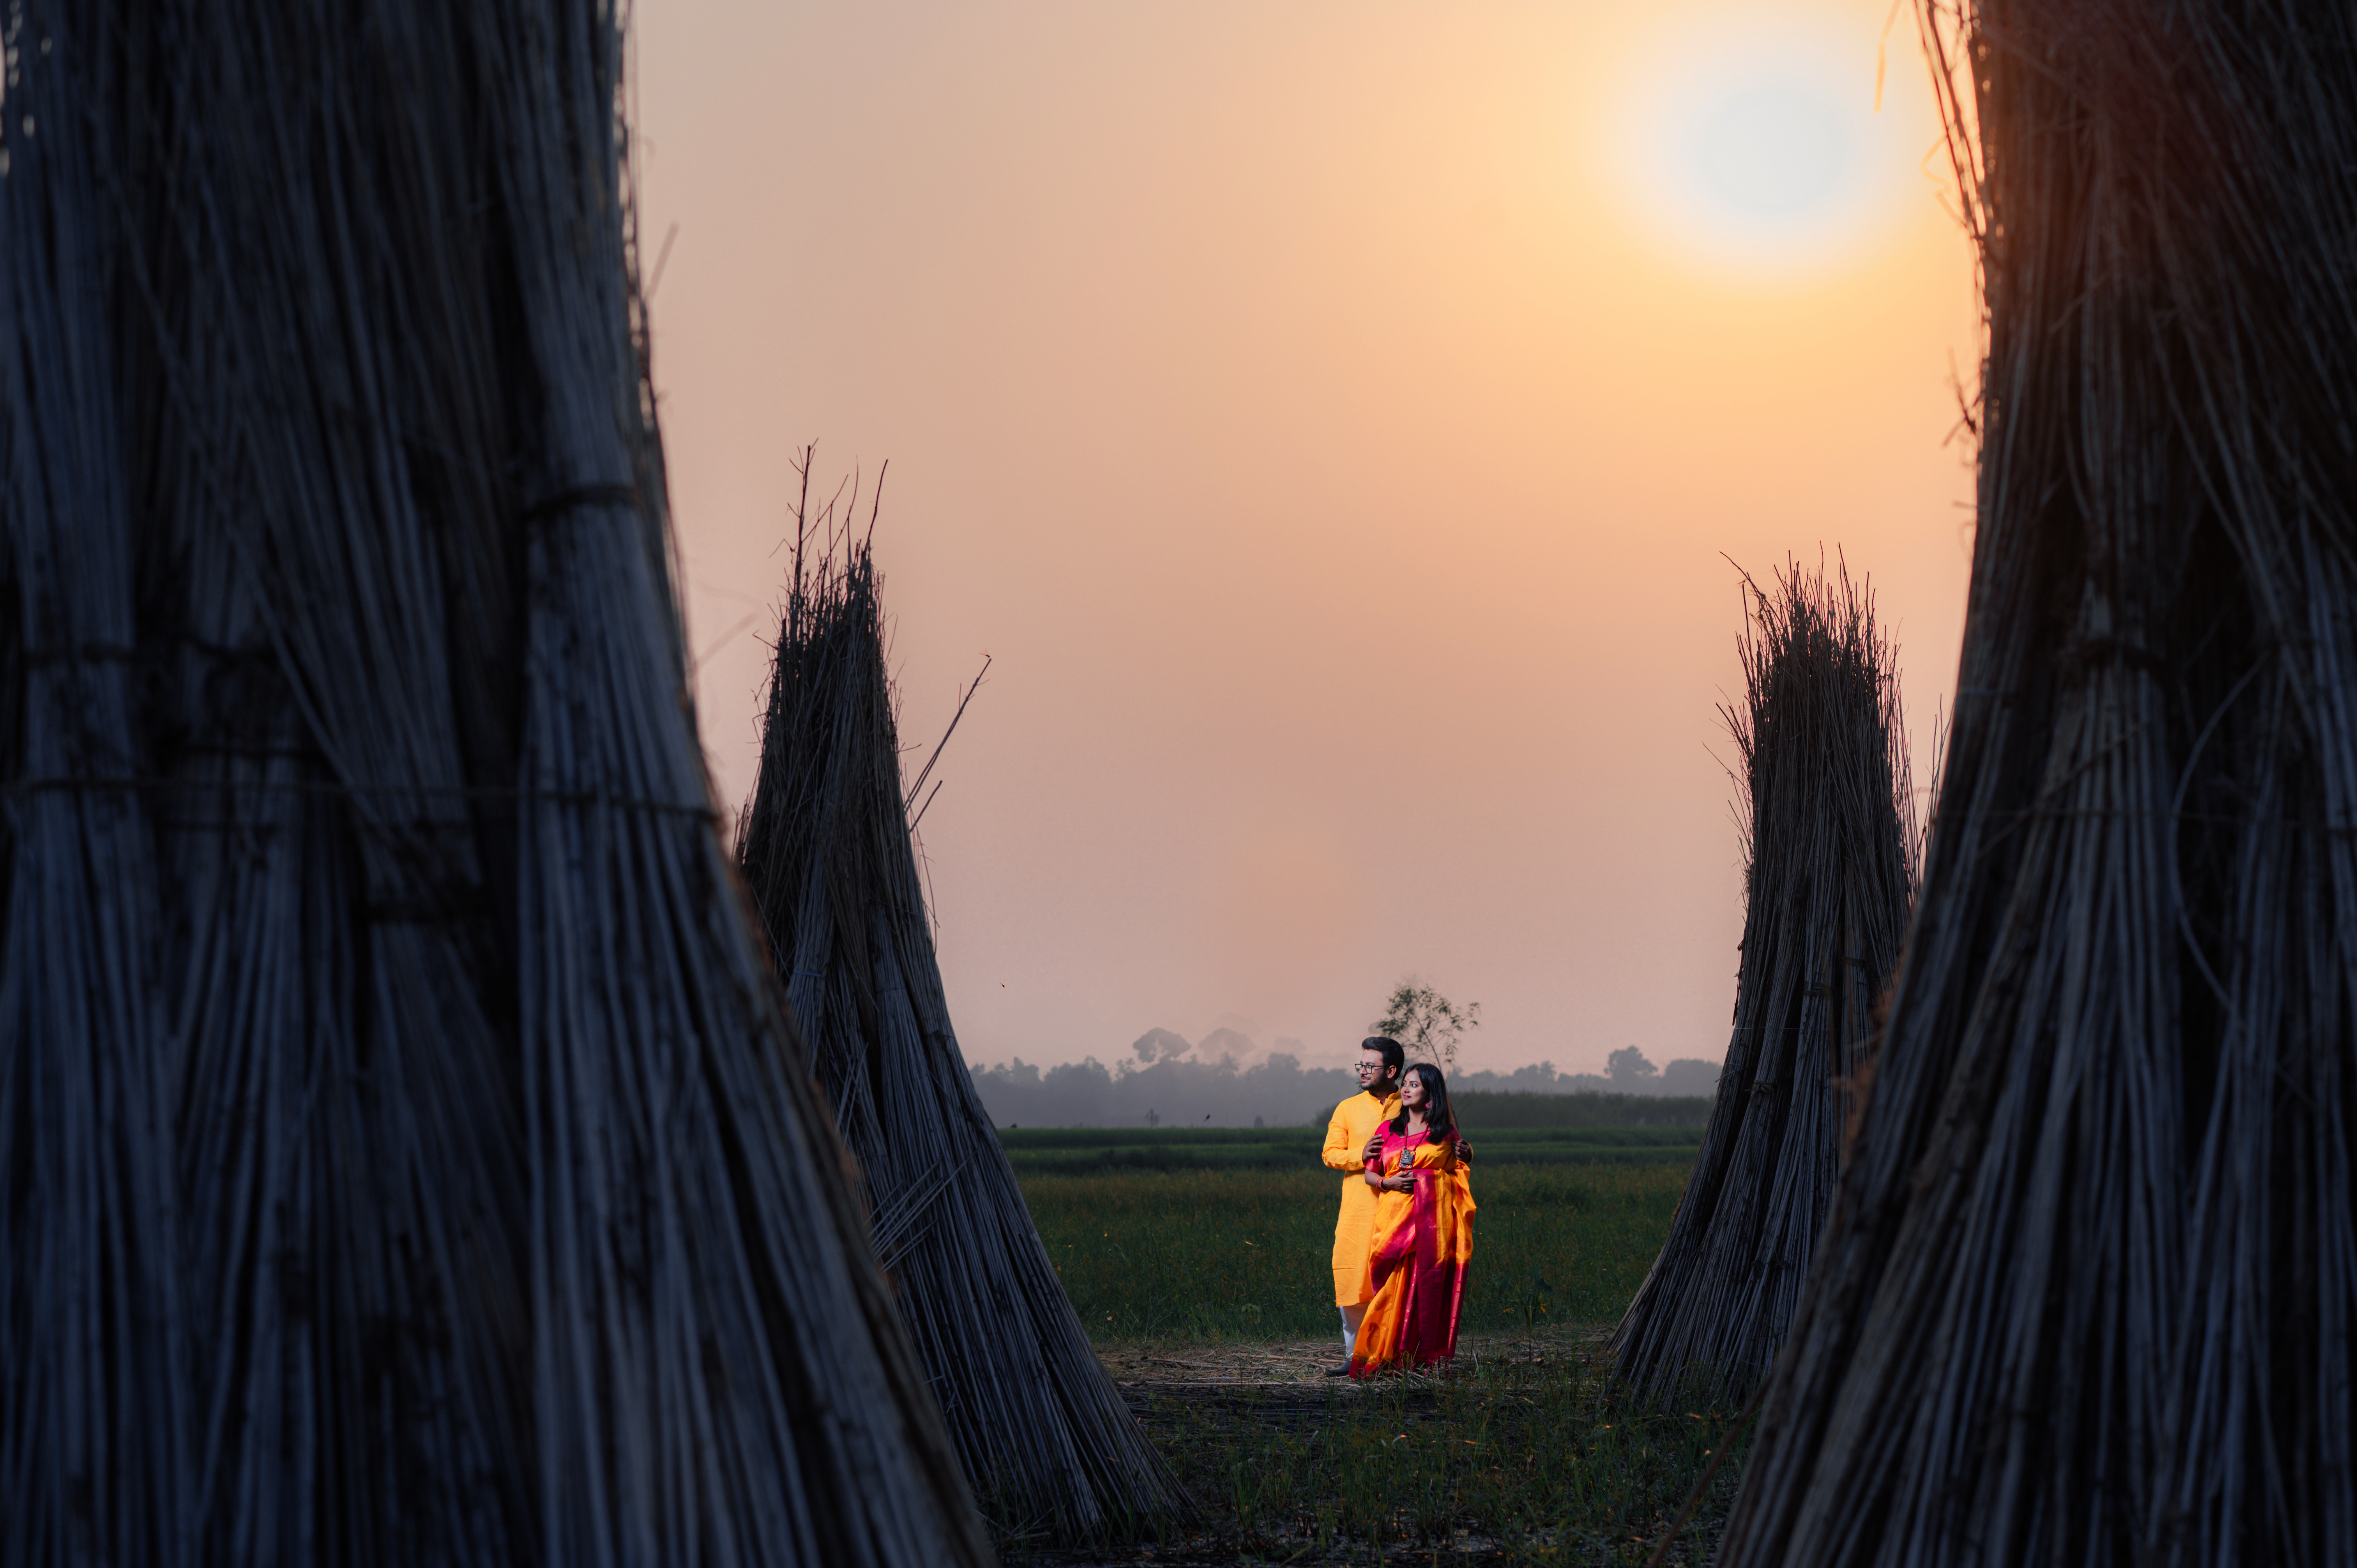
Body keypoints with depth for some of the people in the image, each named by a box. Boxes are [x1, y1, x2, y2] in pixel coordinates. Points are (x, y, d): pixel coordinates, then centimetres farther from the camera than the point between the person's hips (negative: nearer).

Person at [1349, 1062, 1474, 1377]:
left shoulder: (1447, 1133, 10)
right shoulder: (1387, 1130, 14)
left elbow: (1459, 1177, 13)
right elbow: (1369, 1174, 14)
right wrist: (1388, 1182, -5)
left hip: (1435, 1217, -1)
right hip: (1395, 1217, 1)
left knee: (1430, 1287, -4)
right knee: (1394, 1287, -7)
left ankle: (1426, 1359, 1)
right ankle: (1385, 1358, -4)